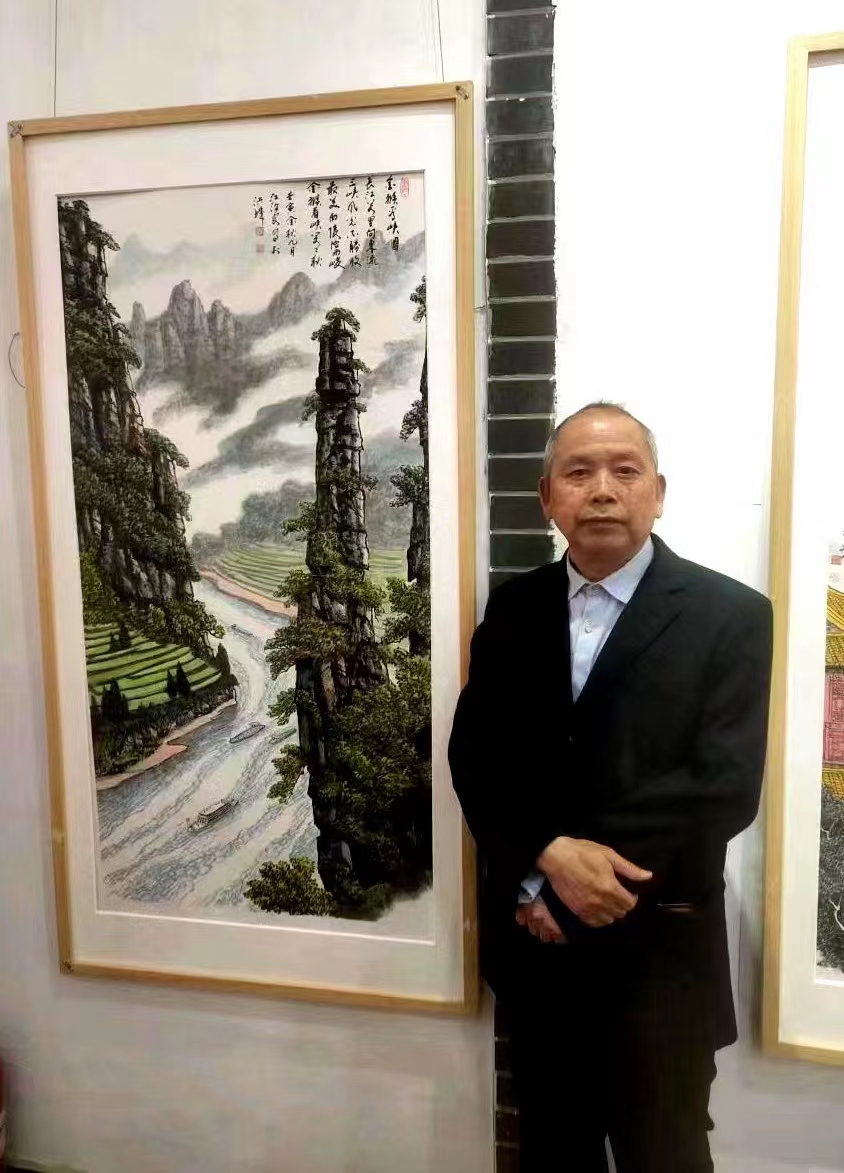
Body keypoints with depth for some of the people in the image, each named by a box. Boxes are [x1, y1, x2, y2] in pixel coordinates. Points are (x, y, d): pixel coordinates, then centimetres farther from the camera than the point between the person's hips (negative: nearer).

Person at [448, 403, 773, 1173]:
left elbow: (724, 788, -16)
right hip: (533, 939, 4)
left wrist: (561, 889, -16)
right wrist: (550, 857, -19)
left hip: (658, 950, -3)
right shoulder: (514, 609, 3)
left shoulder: (730, 615, -9)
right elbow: (473, 755, -2)